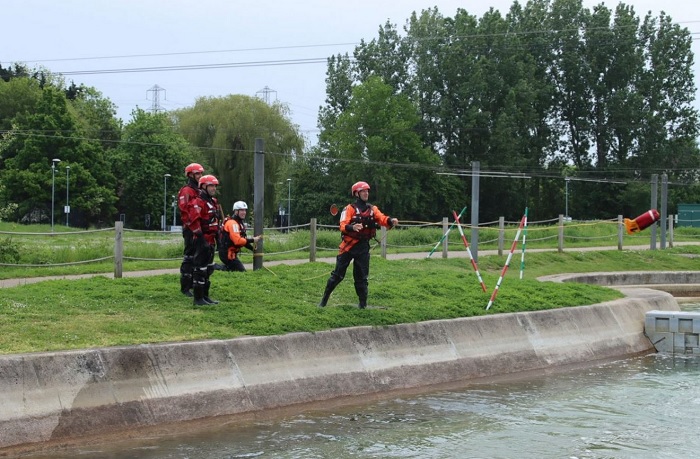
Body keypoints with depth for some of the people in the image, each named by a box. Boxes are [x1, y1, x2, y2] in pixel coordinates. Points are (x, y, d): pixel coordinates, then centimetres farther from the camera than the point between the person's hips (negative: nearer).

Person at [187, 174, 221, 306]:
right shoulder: (198, 202, -14)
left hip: (211, 241, 10)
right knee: (200, 269, -6)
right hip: (203, 241, -10)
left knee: (208, 269, 15)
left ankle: (205, 295, 24)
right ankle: (198, 298, -3)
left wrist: (217, 236, 21)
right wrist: (201, 238, -24)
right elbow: (194, 221, -22)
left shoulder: (214, 202, 17)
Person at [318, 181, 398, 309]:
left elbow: (382, 219, -8)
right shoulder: (350, 209, -5)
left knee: (361, 276, 8)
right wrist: (352, 227, -39)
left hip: (363, 246, 3)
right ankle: (324, 299, 12)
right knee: (337, 274, 1)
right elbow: (343, 226, -17)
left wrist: (391, 221, -31)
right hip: (349, 245, -3)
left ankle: (363, 303, 14)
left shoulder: (372, 209, 8)